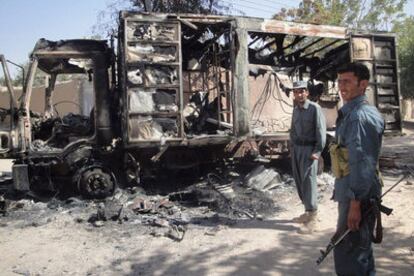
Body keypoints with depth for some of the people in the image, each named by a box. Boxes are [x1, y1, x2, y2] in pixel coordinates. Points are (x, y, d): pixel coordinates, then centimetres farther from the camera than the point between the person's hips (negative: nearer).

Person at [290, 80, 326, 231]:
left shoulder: (315, 108, -9)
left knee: (308, 180, -8)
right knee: (299, 180, 10)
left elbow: (321, 131, -12)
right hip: (296, 148, 7)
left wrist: (317, 151, -17)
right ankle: (308, 210, 23)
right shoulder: (295, 109, 12)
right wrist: (292, 147, 12)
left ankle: (312, 215, 0)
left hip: (309, 148, -7)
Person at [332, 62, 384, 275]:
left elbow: (362, 163, -24)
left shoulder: (360, 116, -20)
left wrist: (355, 202, -23)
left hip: (358, 195, -10)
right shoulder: (351, 112, 12)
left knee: (347, 253, -2)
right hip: (352, 191, 10)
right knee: (361, 248, 22)